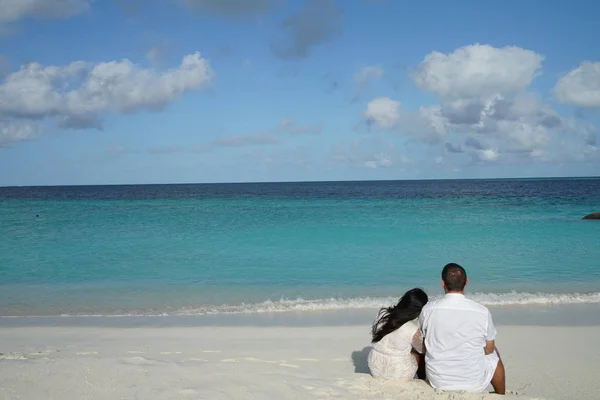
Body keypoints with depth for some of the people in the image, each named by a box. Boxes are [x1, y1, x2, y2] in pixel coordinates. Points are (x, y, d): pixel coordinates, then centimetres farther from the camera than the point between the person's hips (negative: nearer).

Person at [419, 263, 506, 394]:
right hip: (474, 385, 0)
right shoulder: (482, 312, -14)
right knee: (494, 354, 32)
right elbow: (489, 349, -1)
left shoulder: (428, 309, -12)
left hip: (437, 383, 1)